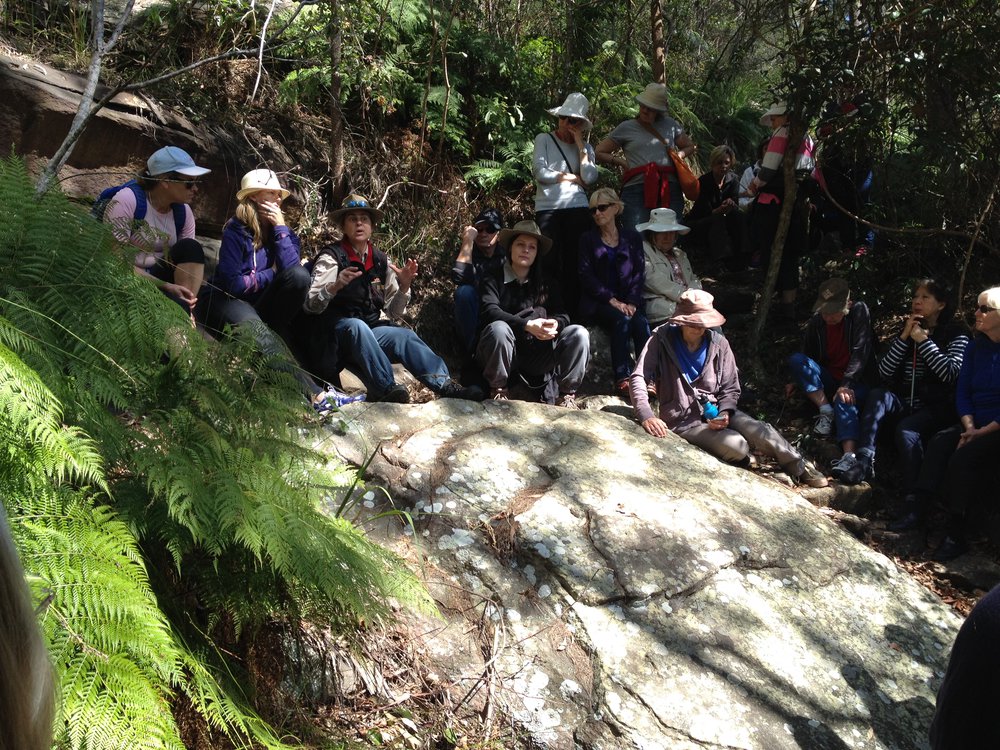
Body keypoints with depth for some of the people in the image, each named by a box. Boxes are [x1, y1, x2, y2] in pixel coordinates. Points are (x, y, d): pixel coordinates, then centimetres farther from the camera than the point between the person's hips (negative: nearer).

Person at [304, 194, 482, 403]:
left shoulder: (380, 261, 10)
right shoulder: (331, 257, -4)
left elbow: (393, 311, 12)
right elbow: (311, 305, -14)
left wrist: (403, 287, -7)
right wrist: (334, 286, -32)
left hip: (371, 331, 4)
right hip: (338, 332, -4)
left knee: (404, 335, -24)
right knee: (357, 326, -36)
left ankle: (446, 385, -37)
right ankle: (385, 389, -46)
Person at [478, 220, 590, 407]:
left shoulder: (545, 284, 15)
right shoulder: (494, 281, 2)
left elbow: (562, 315, 4)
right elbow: (489, 312, -16)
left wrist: (554, 324, -22)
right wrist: (527, 325, -30)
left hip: (537, 355, 3)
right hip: (502, 356, -3)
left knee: (579, 333, -18)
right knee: (498, 328, -36)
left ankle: (567, 396, -14)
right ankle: (498, 392, -17)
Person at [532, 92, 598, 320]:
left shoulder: (586, 147, 17)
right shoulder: (544, 139, 9)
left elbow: (590, 178, -1)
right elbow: (540, 173, -6)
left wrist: (580, 145, 1)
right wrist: (574, 177, 1)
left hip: (577, 208, 2)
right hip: (548, 208, -2)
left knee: (575, 263, -2)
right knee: (551, 262, -5)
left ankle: (573, 314, 1)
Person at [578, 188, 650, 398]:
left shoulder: (632, 238, 15)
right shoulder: (588, 239, 11)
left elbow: (639, 273, 6)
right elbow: (586, 276, 0)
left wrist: (631, 302, -11)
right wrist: (612, 300, -13)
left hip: (628, 301, 2)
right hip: (598, 302, -2)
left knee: (642, 323, -29)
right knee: (622, 320, -32)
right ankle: (623, 379, -38)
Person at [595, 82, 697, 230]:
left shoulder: (670, 124, 18)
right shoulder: (626, 128, 13)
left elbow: (689, 146, 32)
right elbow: (599, 153, 16)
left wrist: (678, 156, 12)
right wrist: (620, 161, 4)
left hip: (670, 190, 3)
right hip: (637, 189, -2)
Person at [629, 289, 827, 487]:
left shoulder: (719, 343, 0)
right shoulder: (661, 340, -10)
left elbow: (731, 389, 6)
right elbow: (638, 378, -18)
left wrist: (724, 413, -15)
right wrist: (646, 416, -33)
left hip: (715, 411, 4)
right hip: (684, 422, -4)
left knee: (762, 433, -20)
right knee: (737, 446, -27)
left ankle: (800, 468, 5)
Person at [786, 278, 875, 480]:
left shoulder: (859, 311, -8)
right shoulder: (816, 323, 2)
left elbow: (861, 352, -19)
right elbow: (807, 357, 13)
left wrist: (846, 385, -30)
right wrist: (796, 382, -3)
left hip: (856, 382, -4)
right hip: (827, 382, 4)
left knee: (845, 401, -39)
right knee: (795, 359, -20)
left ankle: (849, 456, -58)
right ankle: (826, 411, -25)